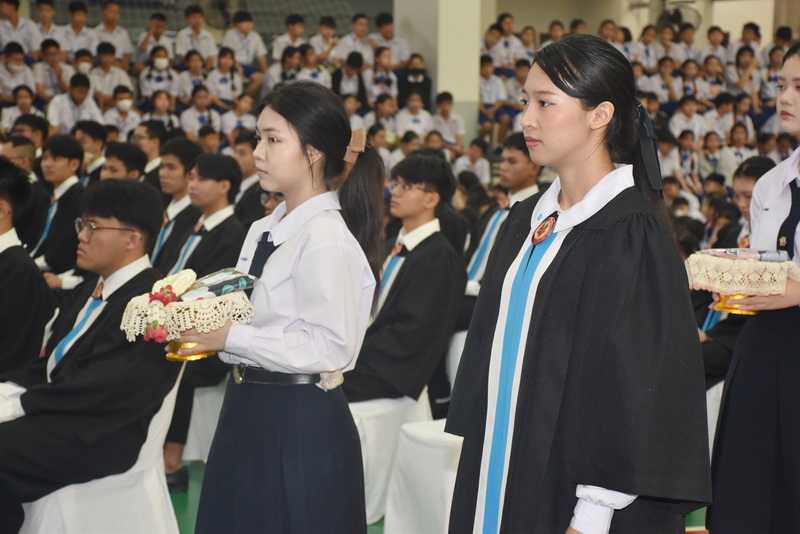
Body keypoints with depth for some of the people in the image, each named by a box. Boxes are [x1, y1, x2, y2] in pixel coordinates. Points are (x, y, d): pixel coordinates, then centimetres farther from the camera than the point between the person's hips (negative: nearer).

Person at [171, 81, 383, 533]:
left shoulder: (326, 238, -16)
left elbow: (331, 345, -23)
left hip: (301, 425, -8)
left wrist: (232, 338, -21)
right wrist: (204, 330, 0)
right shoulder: (263, 231, 10)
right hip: (248, 410, 8)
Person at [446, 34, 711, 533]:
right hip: (507, 471, 6)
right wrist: (478, 479, 10)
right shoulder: (525, 221, 8)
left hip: (573, 488, -6)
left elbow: (638, 384, -16)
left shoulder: (634, 232, -12)